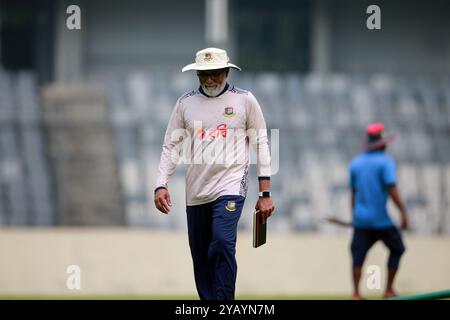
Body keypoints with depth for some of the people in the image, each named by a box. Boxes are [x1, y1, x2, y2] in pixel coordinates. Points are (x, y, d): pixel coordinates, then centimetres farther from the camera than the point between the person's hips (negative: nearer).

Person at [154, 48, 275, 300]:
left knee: (222, 244, -22)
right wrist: (161, 185, -3)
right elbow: (171, 146, 11)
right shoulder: (185, 103, 9)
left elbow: (261, 145, 5)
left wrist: (265, 194, 1)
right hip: (196, 191, 4)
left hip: (230, 186, -4)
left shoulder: (244, 100, 3)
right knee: (201, 257, 4)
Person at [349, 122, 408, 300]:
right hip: (381, 218, -5)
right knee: (397, 248, 13)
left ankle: (356, 294, -6)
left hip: (360, 218, 5)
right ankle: (389, 290, 13)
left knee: (358, 253, 4)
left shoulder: (355, 163, 10)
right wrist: (403, 211, -15)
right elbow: (392, 189, -17)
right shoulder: (385, 161, -8)